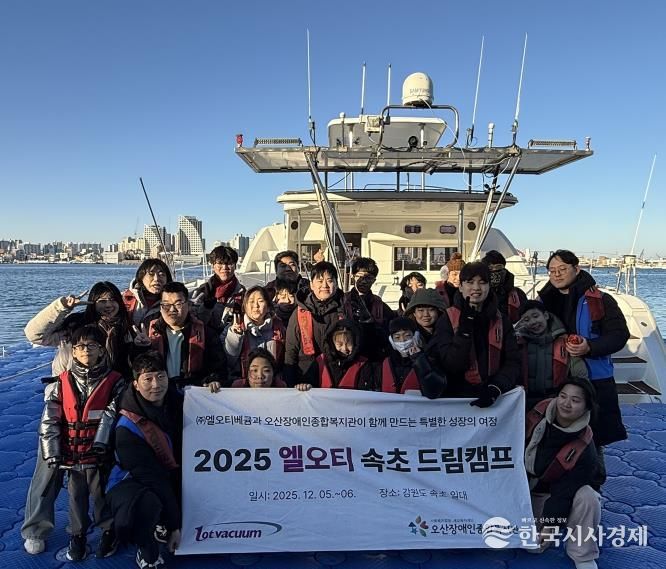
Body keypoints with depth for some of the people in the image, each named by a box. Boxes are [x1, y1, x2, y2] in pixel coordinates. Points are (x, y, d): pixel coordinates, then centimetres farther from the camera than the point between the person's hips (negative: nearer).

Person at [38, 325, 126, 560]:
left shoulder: (114, 382, -7)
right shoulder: (61, 384, 0)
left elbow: (111, 416, -12)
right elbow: (49, 422, 0)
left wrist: (101, 444, -19)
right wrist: (53, 458, -3)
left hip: (100, 455, -2)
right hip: (71, 457, 2)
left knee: (101, 495, 9)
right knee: (76, 496, 16)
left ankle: (108, 531, 32)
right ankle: (77, 534, 37)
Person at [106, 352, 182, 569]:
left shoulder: (178, 402, -10)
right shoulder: (128, 428, -24)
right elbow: (150, 476, -23)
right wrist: (174, 524, -20)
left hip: (172, 480, 7)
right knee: (147, 503, -39)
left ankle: (160, 527, 11)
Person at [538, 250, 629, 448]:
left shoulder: (600, 300, -6)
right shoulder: (546, 300, 9)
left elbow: (619, 334, -11)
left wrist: (589, 347, -25)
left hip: (595, 381, -4)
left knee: (594, 438, 5)